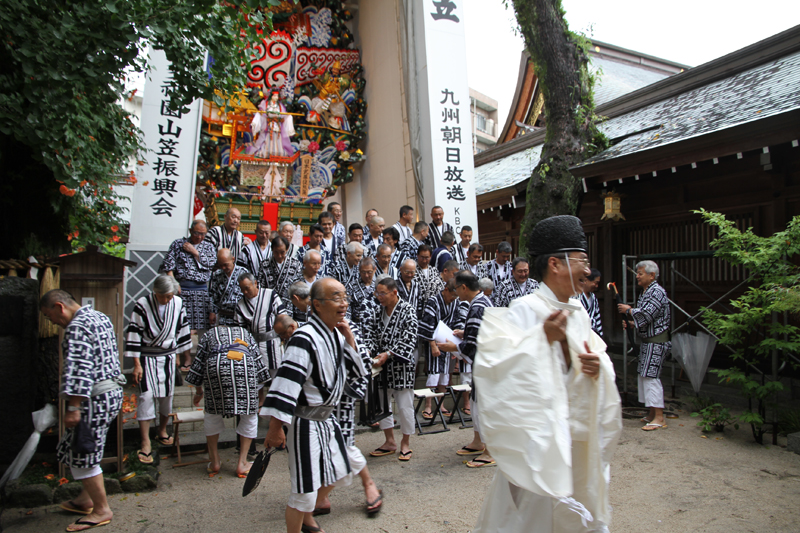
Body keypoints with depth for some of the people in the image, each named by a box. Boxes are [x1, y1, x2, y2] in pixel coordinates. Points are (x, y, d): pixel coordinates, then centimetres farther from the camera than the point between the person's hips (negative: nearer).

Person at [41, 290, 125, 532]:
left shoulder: (77, 327, -16)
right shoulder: (100, 317, 14)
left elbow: (79, 369, -24)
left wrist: (74, 408, -24)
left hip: (94, 399, -10)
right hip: (112, 392, 10)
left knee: (81, 455, 0)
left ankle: (102, 510, 9)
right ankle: (86, 499, 32)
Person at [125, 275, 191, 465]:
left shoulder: (178, 303, -2)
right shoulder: (142, 305, -13)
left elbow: (183, 329, 9)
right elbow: (134, 334, -12)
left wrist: (186, 356, 12)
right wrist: (137, 364, -14)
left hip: (168, 357, 4)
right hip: (147, 357, -3)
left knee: (167, 394, 10)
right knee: (147, 395, -10)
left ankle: (162, 431, 32)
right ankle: (145, 443, -3)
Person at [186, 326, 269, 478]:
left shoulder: (209, 334, 34)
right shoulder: (245, 333, 36)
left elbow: (199, 363, 30)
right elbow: (258, 360, 33)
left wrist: (199, 392, 43)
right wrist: (257, 390, 44)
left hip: (216, 365, 0)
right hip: (244, 365, 0)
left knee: (212, 411, 20)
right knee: (249, 414, 15)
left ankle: (215, 462, 26)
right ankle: (242, 463, 17)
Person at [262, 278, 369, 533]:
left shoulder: (337, 334, 3)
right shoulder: (304, 339, -25)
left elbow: (356, 373, 7)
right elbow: (286, 383, -28)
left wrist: (349, 339, -7)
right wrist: (276, 428, -27)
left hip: (327, 418, 9)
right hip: (305, 424, -9)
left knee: (336, 475, 23)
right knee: (305, 490, -3)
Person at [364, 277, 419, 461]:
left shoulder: (408, 311, -10)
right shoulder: (377, 312, 7)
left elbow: (409, 340, -17)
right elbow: (370, 333, 4)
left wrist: (388, 354, -23)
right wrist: (369, 351, -15)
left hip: (401, 365, -6)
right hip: (382, 365, 6)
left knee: (404, 405, 1)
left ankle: (406, 443, 21)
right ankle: (390, 442, 27)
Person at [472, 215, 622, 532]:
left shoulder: (579, 314, 7)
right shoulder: (524, 311, -16)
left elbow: (597, 355, 14)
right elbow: (494, 363, -25)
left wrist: (599, 367, -8)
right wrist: (543, 338, -26)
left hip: (578, 433, 7)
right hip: (538, 432, -7)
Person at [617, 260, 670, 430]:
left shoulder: (657, 292, -15)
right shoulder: (646, 292, 16)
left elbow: (646, 314, -25)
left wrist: (628, 310, -10)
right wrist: (632, 323, 7)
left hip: (656, 341, -10)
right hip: (648, 340, 10)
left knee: (650, 376, -11)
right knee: (644, 376, 12)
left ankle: (659, 418, -6)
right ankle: (652, 414, 20)